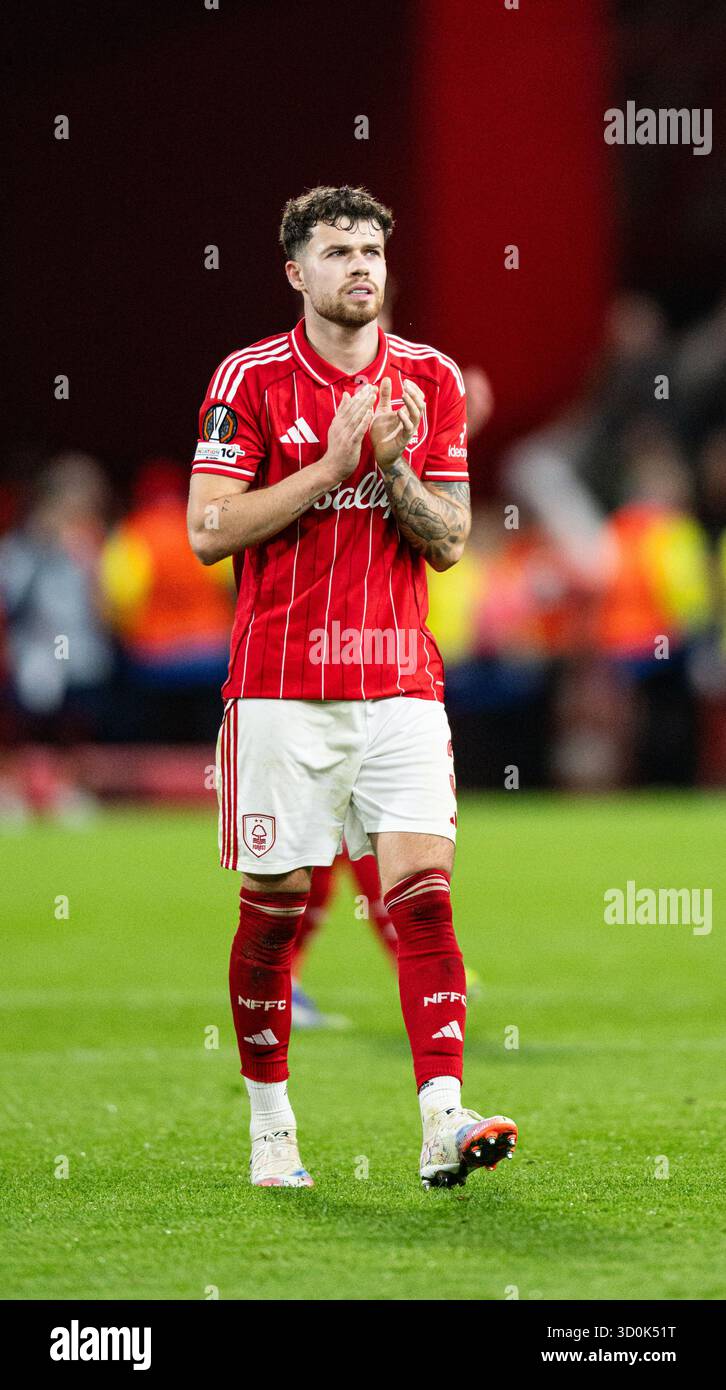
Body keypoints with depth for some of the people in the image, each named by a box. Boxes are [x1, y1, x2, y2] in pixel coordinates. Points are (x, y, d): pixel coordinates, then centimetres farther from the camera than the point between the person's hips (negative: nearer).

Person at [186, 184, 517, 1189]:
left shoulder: (430, 379, 7)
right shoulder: (251, 379, -2)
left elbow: (449, 543, 7)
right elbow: (209, 532, -9)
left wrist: (395, 467, -12)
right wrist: (332, 464, -15)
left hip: (400, 680, 2)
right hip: (281, 683, -2)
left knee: (423, 887, -10)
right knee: (276, 904, 2)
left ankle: (443, 1124, -17)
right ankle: (270, 1124, 17)